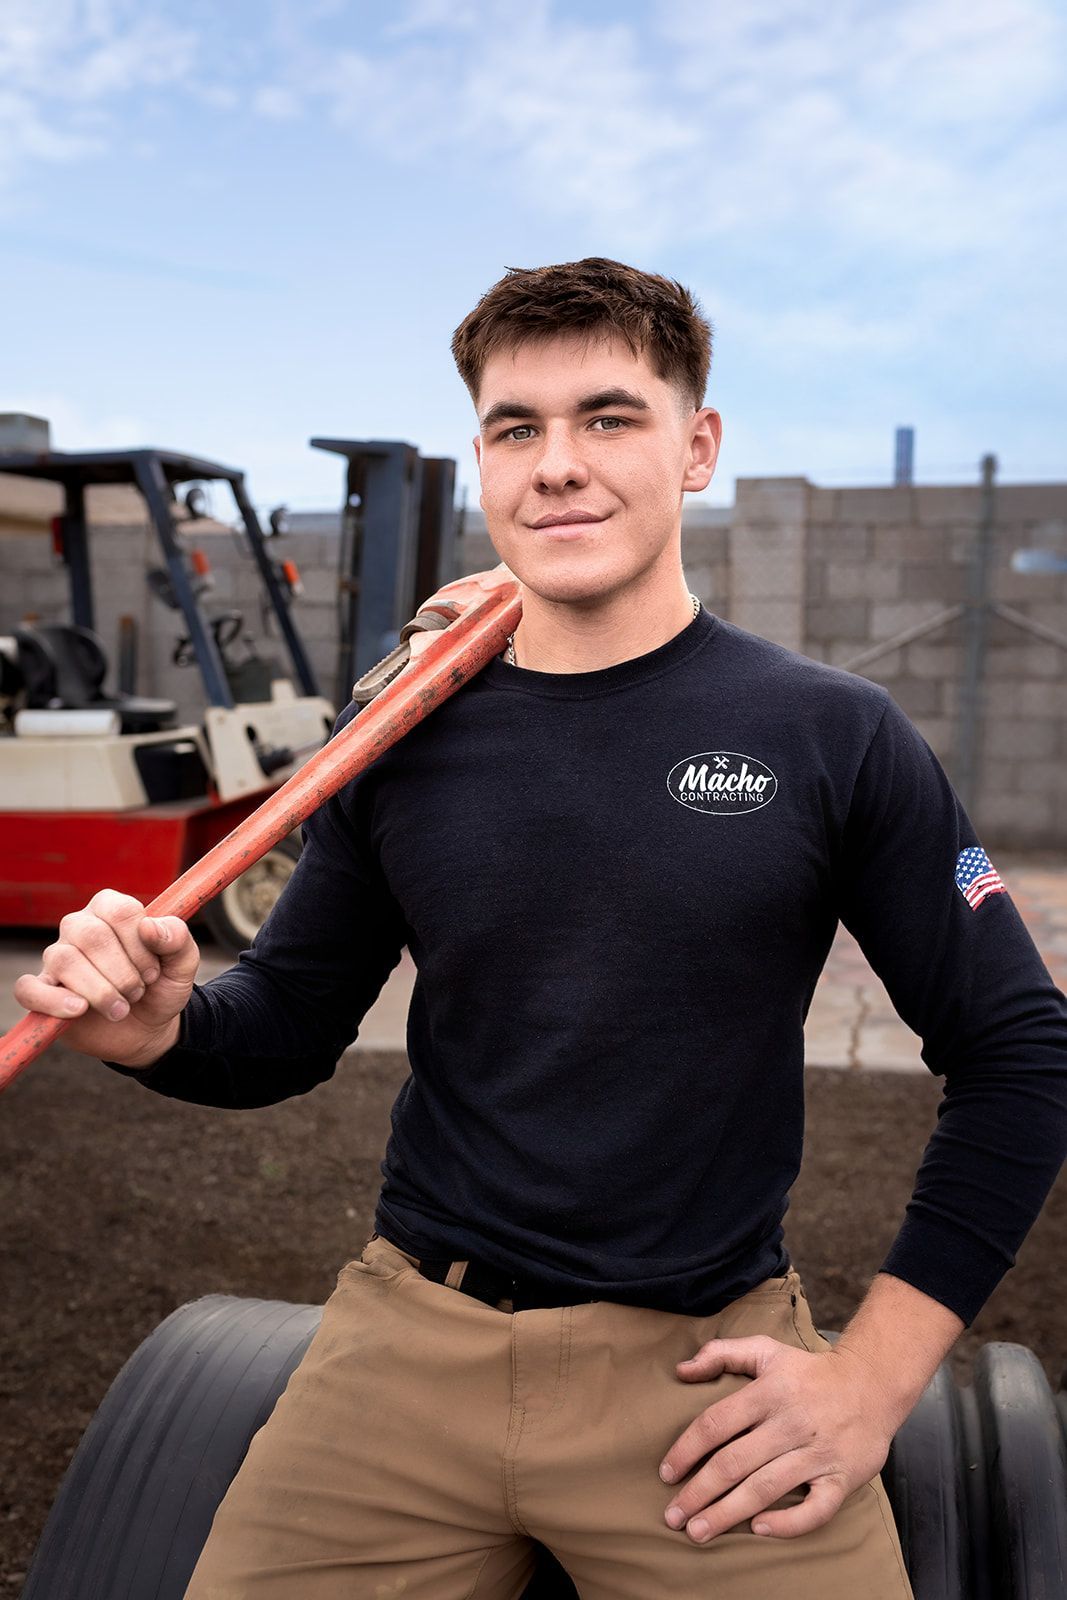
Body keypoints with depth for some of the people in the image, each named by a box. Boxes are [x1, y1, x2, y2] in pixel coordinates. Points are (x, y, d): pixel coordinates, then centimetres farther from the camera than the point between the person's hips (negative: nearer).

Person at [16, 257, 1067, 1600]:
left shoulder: (834, 737, -7)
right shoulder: (399, 741, 0)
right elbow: (289, 1026, 8)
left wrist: (876, 1373, -6)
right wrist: (156, 1024, -14)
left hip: (706, 1365, -1)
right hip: (411, 1338, 2)